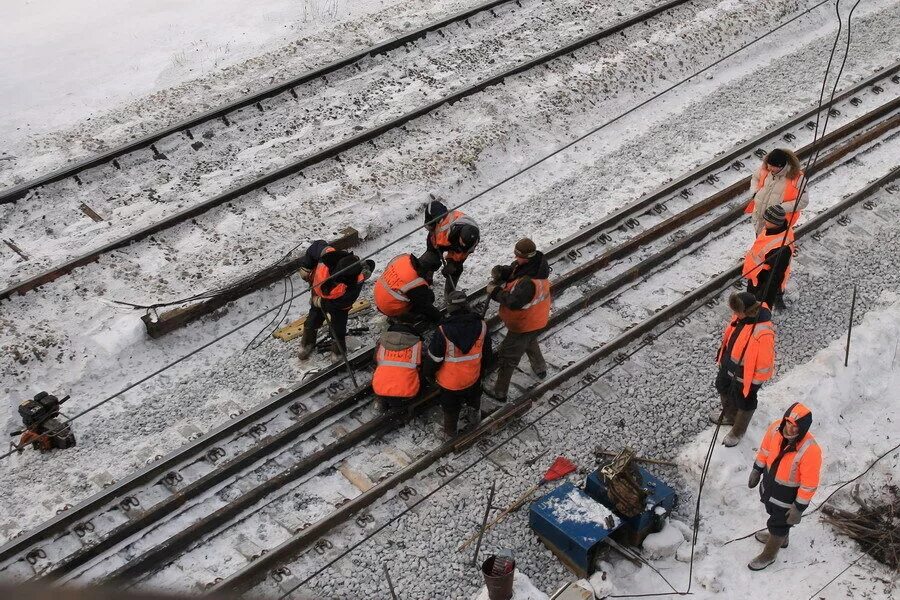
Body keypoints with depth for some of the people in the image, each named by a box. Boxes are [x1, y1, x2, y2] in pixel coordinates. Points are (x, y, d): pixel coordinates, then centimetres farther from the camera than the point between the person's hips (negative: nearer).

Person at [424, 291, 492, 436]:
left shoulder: (442, 332, -31)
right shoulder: (481, 326, -18)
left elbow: (433, 359, -19)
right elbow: (487, 354, -2)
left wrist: (429, 375, 3)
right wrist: (481, 371, 17)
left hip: (449, 382, -3)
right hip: (474, 379, 3)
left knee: (451, 409, 24)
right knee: (474, 400, 33)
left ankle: (451, 432, 46)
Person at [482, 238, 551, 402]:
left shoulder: (529, 282, -40)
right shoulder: (534, 264, -11)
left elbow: (513, 302, -39)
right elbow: (513, 270, 2)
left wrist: (495, 291, -26)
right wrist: (500, 272, -19)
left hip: (524, 325, -9)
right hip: (537, 321, 9)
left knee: (507, 358, 7)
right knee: (530, 342, 39)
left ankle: (499, 392, 21)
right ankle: (540, 368, 61)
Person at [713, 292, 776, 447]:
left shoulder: (763, 333, -40)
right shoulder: (742, 315, -17)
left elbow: (765, 363, -27)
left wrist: (754, 383, -16)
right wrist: (722, 350, 17)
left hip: (746, 374, -8)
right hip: (729, 365, 8)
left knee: (744, 403, 20)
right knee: (723, 388, 31)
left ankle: (738, 432, 48)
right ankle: (729, 416, 61)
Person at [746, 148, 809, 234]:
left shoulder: (796, 178, -25)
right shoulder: (765, 168, -12)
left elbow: (803, 201, -19)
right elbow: (755, 178, 11)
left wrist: (782, 207, -27)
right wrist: (755, 192, -8)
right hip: (758, 215, 5)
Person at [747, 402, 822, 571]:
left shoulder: (810, 451, -40)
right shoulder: (776, 428, -23)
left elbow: (809, 485, -27)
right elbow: (765, 449, -1)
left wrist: (799, 508, -18)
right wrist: (757, 469, 10)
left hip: (788, 494, -6)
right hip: (769, 483, 6)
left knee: (778, 523, 20)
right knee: (774, 513, 32)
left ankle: (769, 555, 48)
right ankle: (780, 538, 64)